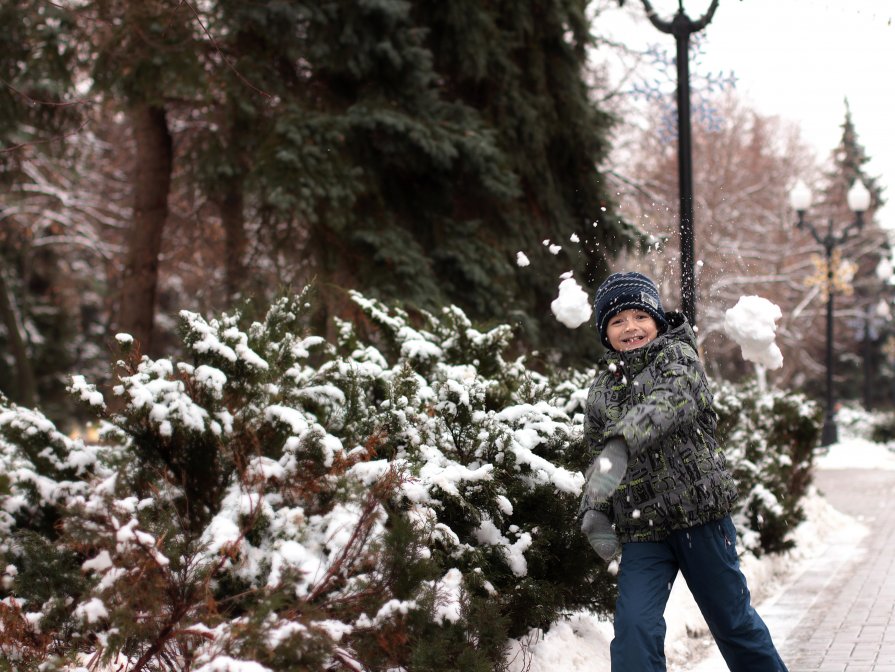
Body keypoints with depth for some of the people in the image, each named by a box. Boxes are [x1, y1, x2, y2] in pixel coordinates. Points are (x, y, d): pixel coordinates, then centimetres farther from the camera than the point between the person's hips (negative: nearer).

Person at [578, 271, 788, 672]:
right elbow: (598, 454, 18)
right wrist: (593, 511, -1)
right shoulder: (602, 387, 10)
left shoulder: (677, 355, -5)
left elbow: (675, 400, -28)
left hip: (699, 511, -3)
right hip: (640, 526, 3)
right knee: (634, 628, -12)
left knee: (732, 619, 10)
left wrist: (621, 443, -45)